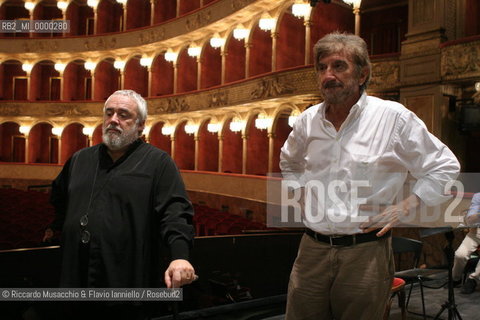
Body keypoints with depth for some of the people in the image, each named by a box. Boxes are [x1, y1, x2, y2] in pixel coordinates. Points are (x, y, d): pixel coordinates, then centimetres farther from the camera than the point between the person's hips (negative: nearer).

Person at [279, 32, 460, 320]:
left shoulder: (394, 117, -7)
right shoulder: (308, 120, 5)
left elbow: (445, 167, 0)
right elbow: (289, 162, 27)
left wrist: (405, 207, -8)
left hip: (365, 251, -3)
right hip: (312, 249, 4)